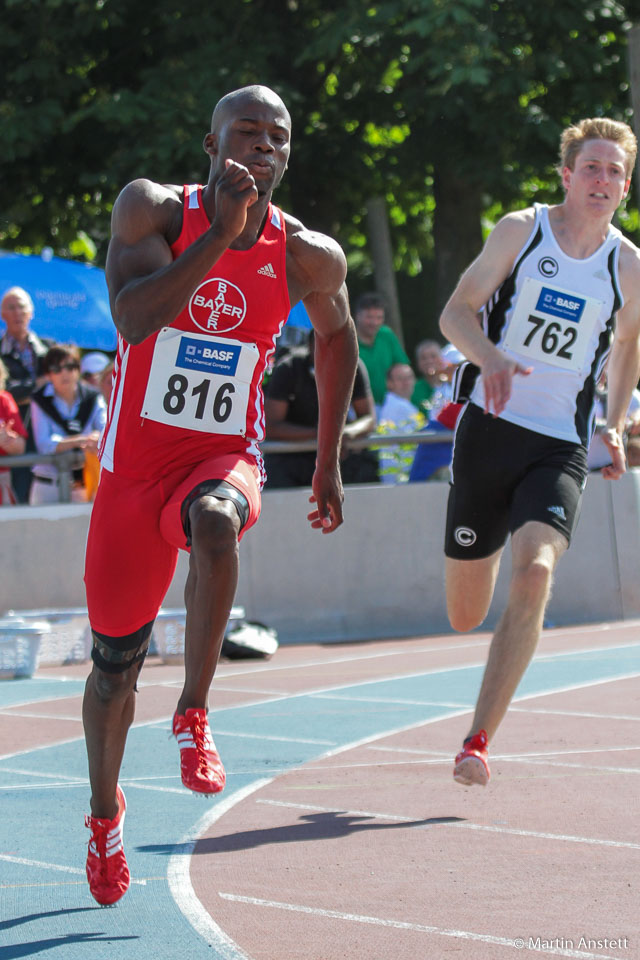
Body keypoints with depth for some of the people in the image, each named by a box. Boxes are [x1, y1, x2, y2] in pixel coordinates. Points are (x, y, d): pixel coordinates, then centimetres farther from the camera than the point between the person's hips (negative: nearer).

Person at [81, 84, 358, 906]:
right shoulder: (154, 210, -10)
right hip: (136, 461, 0)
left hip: (225, 457, 0)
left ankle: (194, 715, -22)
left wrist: (328, 464, 17)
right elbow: (132, 320, -26)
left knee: (214, 521, -39)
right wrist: (221, 232, -30)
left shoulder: (308, 257, -4)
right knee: (115, 664, 10)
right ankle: (105, 810, 38)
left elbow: (336, 336, 16)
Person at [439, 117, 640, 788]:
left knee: (534, 574, -26)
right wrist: (490, 357, -23)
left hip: (560, 447, 0)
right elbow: (456, 312, -3)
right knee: (464, 617, 8)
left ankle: (477, 743, -23)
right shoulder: (521, 230, -2)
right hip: (489, 428, 0)